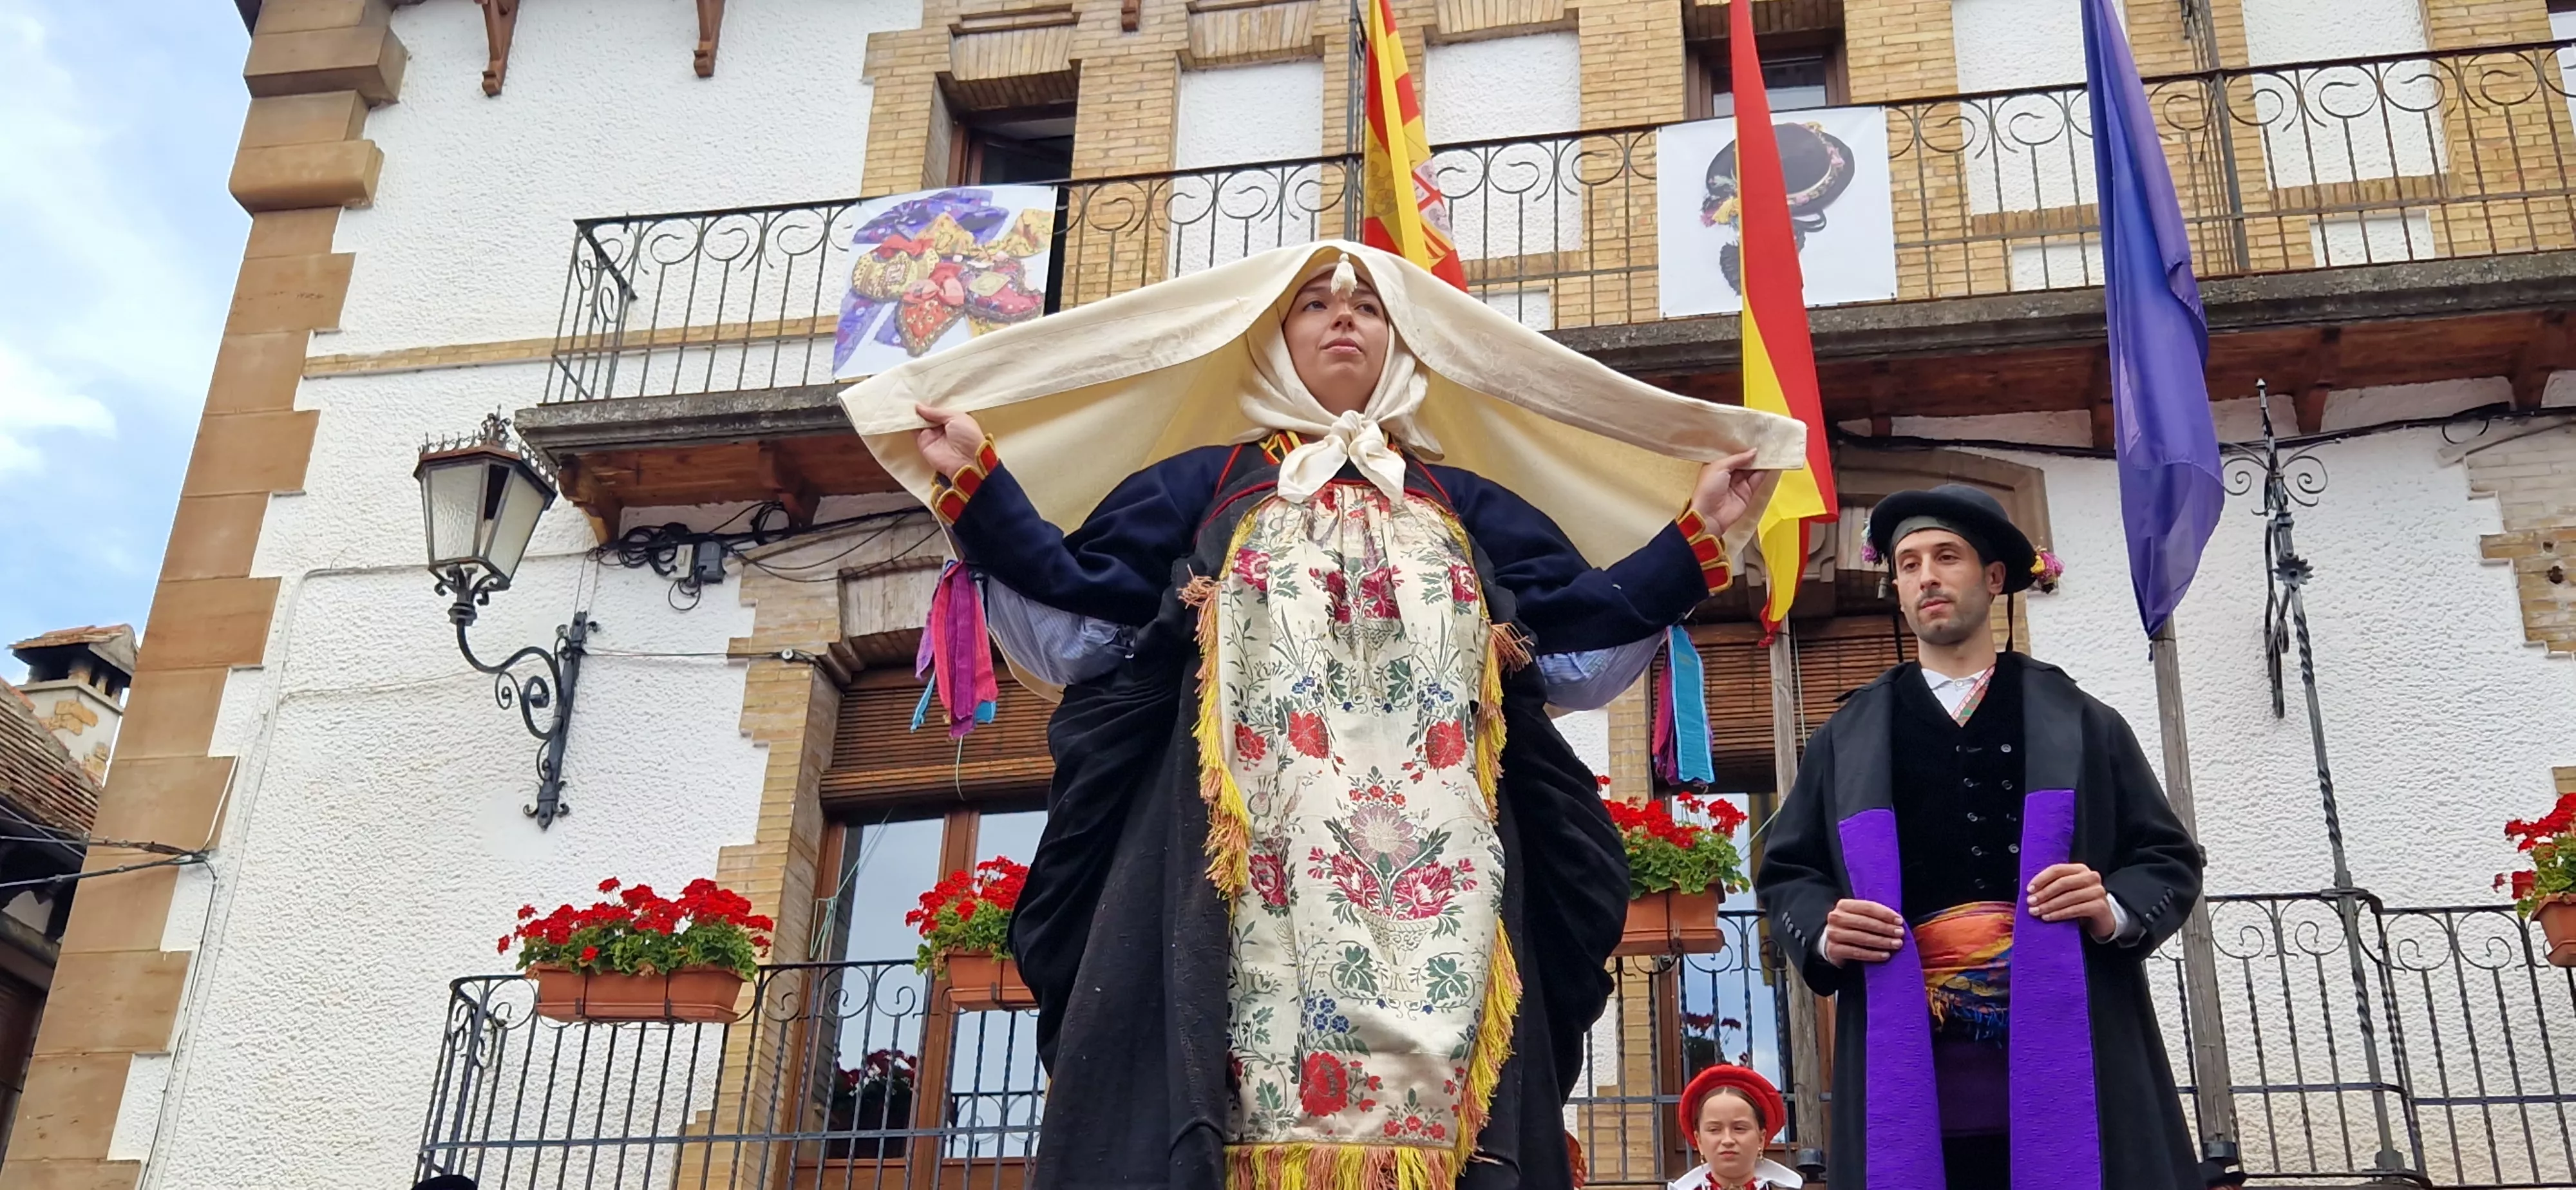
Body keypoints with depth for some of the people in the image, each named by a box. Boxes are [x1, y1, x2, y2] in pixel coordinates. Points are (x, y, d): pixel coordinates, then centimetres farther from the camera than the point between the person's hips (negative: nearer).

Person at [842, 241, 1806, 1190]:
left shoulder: (1464, 502, 30)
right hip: (1250, 827, -1)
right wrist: (977, 482, 7)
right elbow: (1082, 612, 15)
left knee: (1435, 1066, -14)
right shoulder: (1205, 482, 26)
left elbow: (1575, 634, 21)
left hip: (1431, 849, 2)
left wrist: (1699, 534, 16)